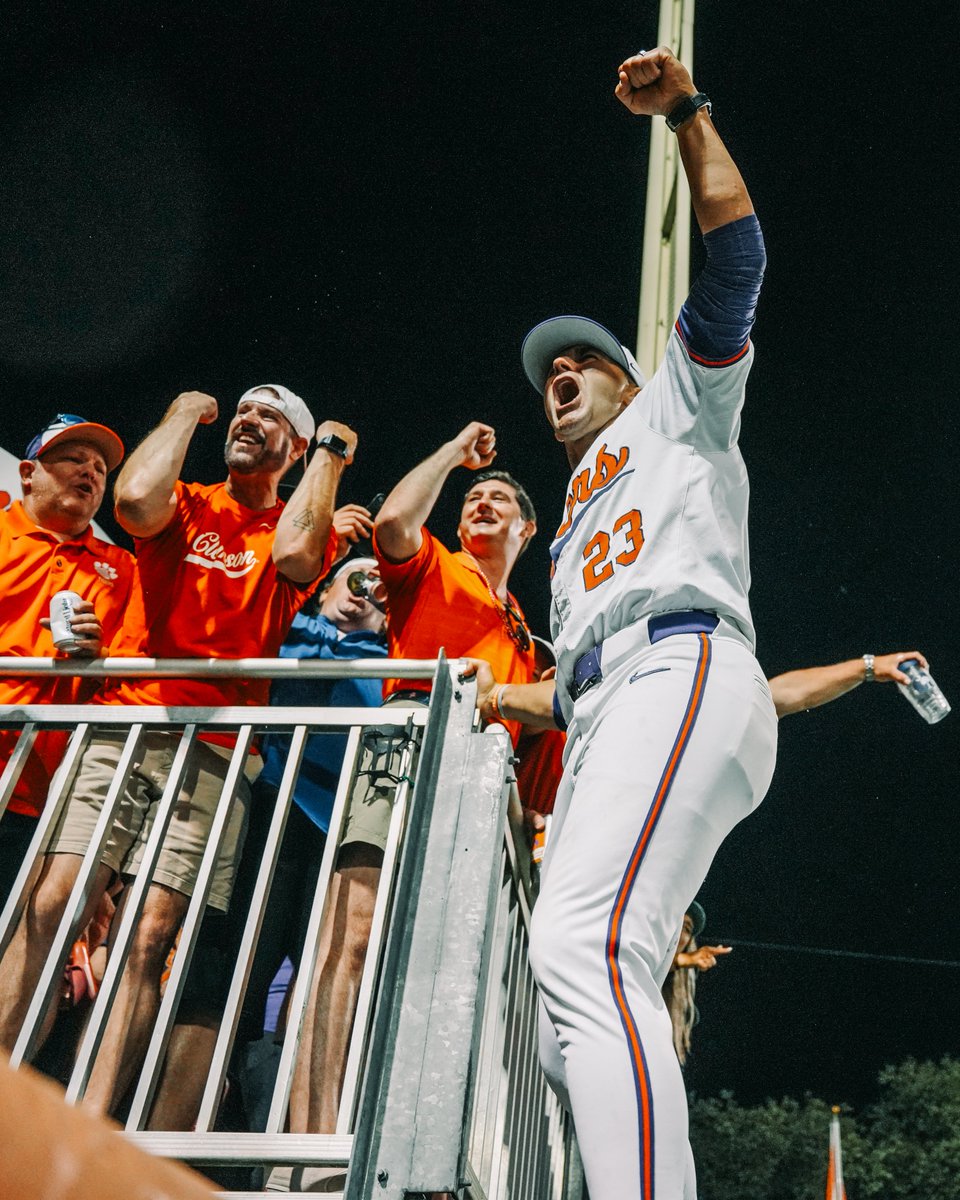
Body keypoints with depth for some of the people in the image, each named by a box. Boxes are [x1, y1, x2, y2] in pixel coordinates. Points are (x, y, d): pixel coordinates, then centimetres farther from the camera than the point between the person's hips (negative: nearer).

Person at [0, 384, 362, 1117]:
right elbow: (136, 499, -6)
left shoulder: (300, 528, 15)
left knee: (151, 937, -9)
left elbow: (294, 552, -11)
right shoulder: (185, 506, 19)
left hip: (214, 753, -2)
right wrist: (185, 415, 9)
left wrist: (333, 454, 3)